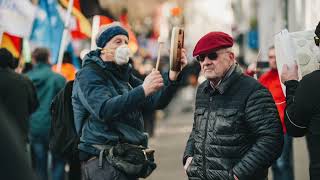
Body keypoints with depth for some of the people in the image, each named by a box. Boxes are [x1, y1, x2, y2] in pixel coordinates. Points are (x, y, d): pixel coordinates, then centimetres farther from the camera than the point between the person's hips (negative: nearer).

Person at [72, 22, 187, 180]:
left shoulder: (124, 75, 18)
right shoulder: (89, 75, -6)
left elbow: (156, 101, 6)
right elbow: (104, 110, -25)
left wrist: (173, 76, -12)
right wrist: (143, 90, -32)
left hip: (128, 159, 8)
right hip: (104, 161, -8)